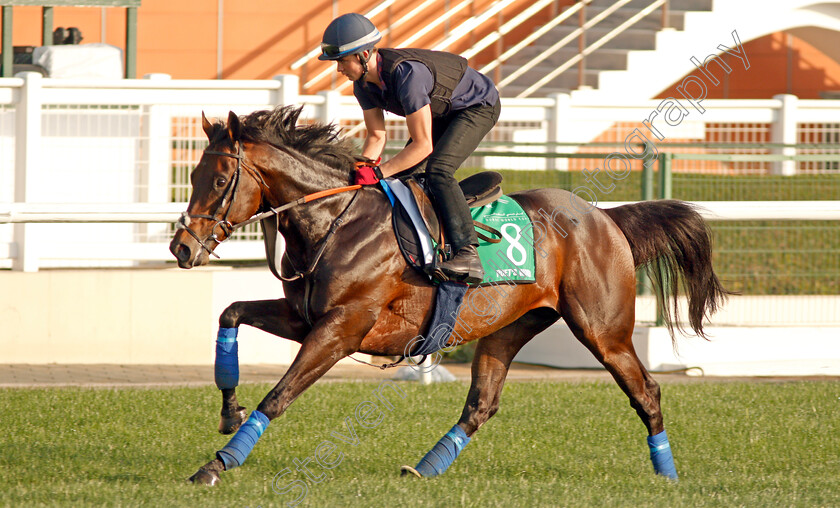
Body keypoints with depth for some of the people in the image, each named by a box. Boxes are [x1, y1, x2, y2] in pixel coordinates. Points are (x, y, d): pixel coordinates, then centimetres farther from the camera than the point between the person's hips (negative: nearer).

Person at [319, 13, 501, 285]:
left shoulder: (406, 73, -38)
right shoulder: (363, 83, -11)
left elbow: (423, 145, -37)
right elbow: (377, 137, -1)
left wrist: (379, 172, -38)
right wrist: (360, 170, -18)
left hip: (478, 106, -10)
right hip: (443, 112, 10)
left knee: (438, 169, -29)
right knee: (400, 174, 4)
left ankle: (467, 254, -35)